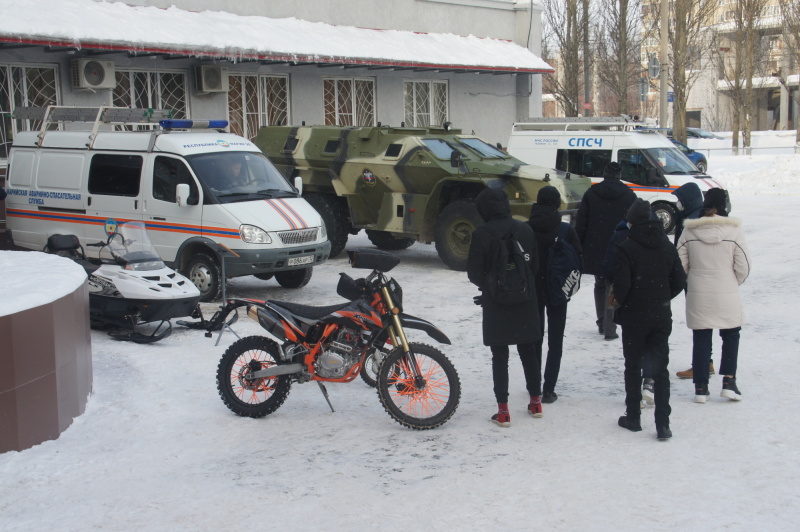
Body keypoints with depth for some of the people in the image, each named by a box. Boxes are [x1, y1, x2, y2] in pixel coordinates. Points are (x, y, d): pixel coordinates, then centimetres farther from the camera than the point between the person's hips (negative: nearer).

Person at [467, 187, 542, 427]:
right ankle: (536, 402, 26)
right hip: (525, 301, 4)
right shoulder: (525, 229, 1)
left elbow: (474, 273, -10)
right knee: (528, 351, 17)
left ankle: (503, 411, 4)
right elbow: (535, 265, 8)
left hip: (496, 304, -4)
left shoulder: (482, 234, -14)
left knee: (500, 355, 3)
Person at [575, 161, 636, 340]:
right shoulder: (629, 196, 0)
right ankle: (609, 328, -3)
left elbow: (581, 224, 1)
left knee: (600, 286, 18)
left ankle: (601, 323, 22)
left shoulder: (591, 194, 2)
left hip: (594, 251, 2)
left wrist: (580, 248, 6)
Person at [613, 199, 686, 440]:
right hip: (661, 316, 4)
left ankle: (633, 417, 18)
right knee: (660, 368, 7)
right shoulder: (667, 246, 2)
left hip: (634, 316, -4)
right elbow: (679, 281, 5)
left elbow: (622, 284, -17)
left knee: (633, 367, 10)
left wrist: (621, 302, 3)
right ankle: (663, 424, 3)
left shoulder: (626, 247, -13)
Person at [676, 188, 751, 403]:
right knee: (731, 336, 17)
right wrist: (732, 283, 13)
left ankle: (701, 387, 13)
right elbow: (743, 267, -7)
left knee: (701, 339, 11)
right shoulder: (734, 230, -9)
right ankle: (728, 382, 9)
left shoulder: (689, 230, -5)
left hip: (698, 295, 1)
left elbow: (680, 265, -1)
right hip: (727, 296, -1)